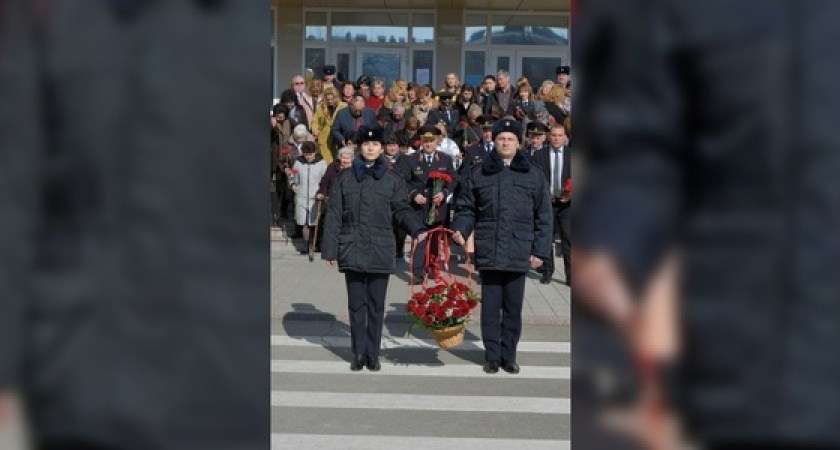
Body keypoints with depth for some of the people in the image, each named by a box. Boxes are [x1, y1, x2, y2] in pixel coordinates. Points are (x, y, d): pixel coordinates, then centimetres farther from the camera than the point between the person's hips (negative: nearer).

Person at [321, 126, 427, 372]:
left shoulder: (392, 179, 4)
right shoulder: (345, 178, 4)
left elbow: (401, 210, 5)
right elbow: (334, 215, 4)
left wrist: (418, 229, -14)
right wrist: (330, 249, 0)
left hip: (381, 251, 0)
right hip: (352, 250, 0)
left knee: (376, 305, 5)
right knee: (356, 304, 5)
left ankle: (373, 354, 14)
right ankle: (359, 353, 14)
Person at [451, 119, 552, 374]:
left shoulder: (533, 175, 5)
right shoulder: (479, 174, 7)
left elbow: (543, 217, 5)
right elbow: (467, 209, 11)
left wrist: (540, 250, 0)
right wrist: (460, 229, -8)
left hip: (519, 254, 0)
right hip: (488, 254, 0)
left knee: (513, 308, 7)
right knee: (490, 307, 5)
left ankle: (509, 355, 18)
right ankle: (492, 355, 15)